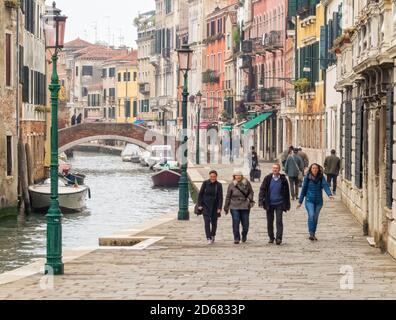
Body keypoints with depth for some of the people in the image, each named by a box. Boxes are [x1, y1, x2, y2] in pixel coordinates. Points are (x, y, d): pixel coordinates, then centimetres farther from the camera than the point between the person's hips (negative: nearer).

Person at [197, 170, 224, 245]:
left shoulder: (219, 185, -3)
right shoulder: (205, 183, -4)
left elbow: (220, 197, -4)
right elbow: (200, 194, 0)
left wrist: (219, 208, -11)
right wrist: (199, 205, -5)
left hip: (214, 206, 1)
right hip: (205, 205, -1)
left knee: (214, 222, 10)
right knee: (207, 221, -13)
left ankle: (213, 236, 34)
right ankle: (208, 238, -15)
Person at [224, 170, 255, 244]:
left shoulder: (247, 183, 2)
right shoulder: (232, 185, 2)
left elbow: (251, 192, 12)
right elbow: (228, 197, 7)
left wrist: (250, 200, -4)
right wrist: (226, 207, 8)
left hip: (245, 207, 1)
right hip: (234, 207, -1)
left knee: (245, 224, 4)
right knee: (236, 223, -7)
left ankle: (244, 236, 31)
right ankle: (236, 239, 1)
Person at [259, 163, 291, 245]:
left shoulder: (283, 179, -1)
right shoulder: (268, 178, -1)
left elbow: (287, 192, 6)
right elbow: (262, 189, 1)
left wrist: (287, 205, 7)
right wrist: (261, 201, -10)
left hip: (279, 204, -2)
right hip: (269, 204, 2)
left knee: (279, 221, -10)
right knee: (269, 221, 9)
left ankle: (279, 238, -9)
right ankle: (271, 237, 22)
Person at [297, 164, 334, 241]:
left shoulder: (321, 177, 0)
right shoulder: (307, 178, -2)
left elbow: (325, 185, -14)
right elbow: (304, 189, 4)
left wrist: (330, 194, -33)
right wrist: (300, 201, 6)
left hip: (318, 201, 2)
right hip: (309, 200, -2)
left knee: (316, 217, 9)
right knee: (311, 215, -19)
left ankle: (313, 234, 21)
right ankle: (311, 234, -20)